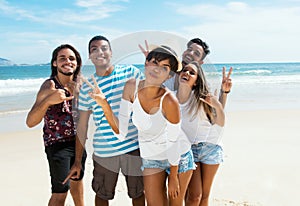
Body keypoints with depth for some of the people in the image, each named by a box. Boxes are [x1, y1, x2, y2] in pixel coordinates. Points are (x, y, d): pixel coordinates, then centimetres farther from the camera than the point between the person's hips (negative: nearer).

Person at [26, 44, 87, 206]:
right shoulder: (49, 86, -19)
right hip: (57, 144, -6)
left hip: (78, 140, 6)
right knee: (60, 192, -6)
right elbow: (30, 122, -27)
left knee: (77, 178, 25)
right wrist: (48, 100, -44)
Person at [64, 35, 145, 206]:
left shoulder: (130, 72, -1)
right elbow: (82, 126, 7)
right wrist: (77, 161, 9)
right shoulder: (87, 87, 4)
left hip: (134, 147, -1)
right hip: (104, 152, 1)